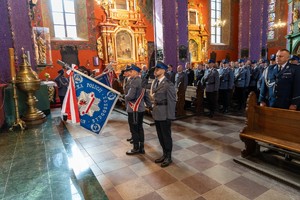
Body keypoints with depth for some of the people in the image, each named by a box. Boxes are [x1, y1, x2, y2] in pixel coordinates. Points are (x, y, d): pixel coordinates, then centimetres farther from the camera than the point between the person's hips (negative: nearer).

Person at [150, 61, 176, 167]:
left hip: (164, 113, -7)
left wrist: (169, 116, -14)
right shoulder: (155, 82, 8)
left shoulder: (168, 84, -15)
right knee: (160, 135, 17)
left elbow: (172, 101, -14)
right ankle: (164, 154, 36)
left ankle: (168, 157, 26)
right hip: (156, 113, 7)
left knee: (166, 135, 8)